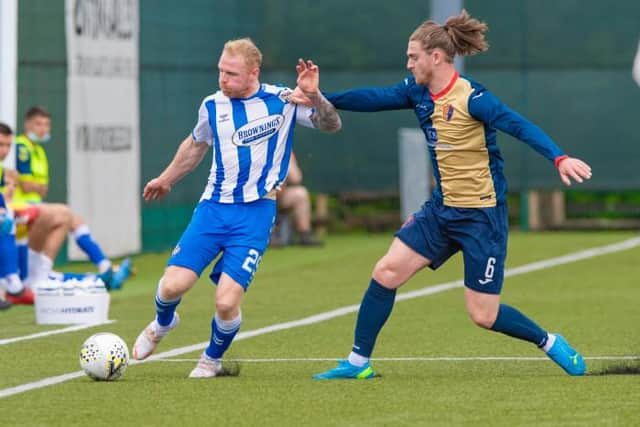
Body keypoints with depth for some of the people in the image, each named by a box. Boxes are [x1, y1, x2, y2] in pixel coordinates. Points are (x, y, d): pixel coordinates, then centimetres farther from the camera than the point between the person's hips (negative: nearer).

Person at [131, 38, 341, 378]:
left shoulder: (281, 101, -5)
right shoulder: (212, 105, 5)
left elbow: (331, 125, -4)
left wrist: (314, 96, -24)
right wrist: (165, 180, 37)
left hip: (255, 213, -3)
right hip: (213, 207, 3)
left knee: (227, 302, -15)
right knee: (173, 285, -13)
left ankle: (212, 359, 17)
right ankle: (162, 324, 25)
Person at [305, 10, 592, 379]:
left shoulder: (472, 98, -20)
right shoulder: (418, 92, 2)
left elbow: (520, 126, -30)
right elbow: (375, 98, 11)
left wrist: (559, 158, -45)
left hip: (483, 216, -7)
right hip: (442, 209, 7)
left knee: (484, 316, -4)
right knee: (386, 272, 0)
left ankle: (551, 343, 20)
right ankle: (358, 363, 10)